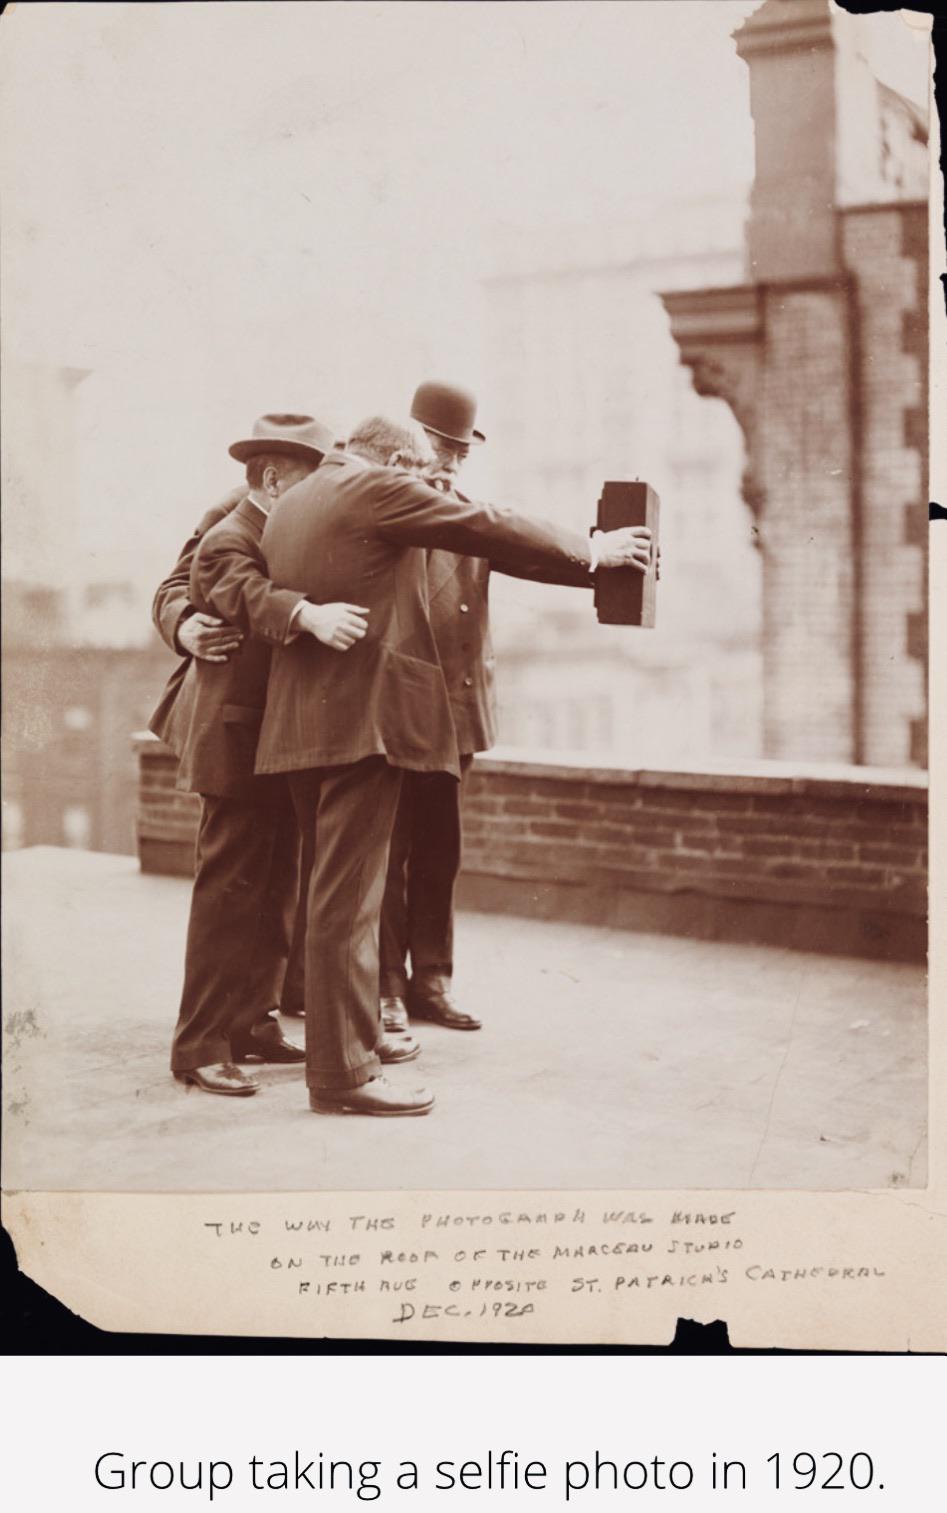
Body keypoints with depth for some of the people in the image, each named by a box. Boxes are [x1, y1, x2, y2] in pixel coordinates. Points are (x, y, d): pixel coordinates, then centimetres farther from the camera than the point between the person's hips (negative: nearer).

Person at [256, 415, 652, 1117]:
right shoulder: (378, 490, -7)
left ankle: (335, 1042, 27)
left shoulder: (291, 504, 19)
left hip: (302, 722, 10)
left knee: (336, 889, 17)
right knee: (348, 896, -7)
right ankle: (345, 1072, -3)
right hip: (361, 716, -9)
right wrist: (591, 551, 3)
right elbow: (492, 530, -6)